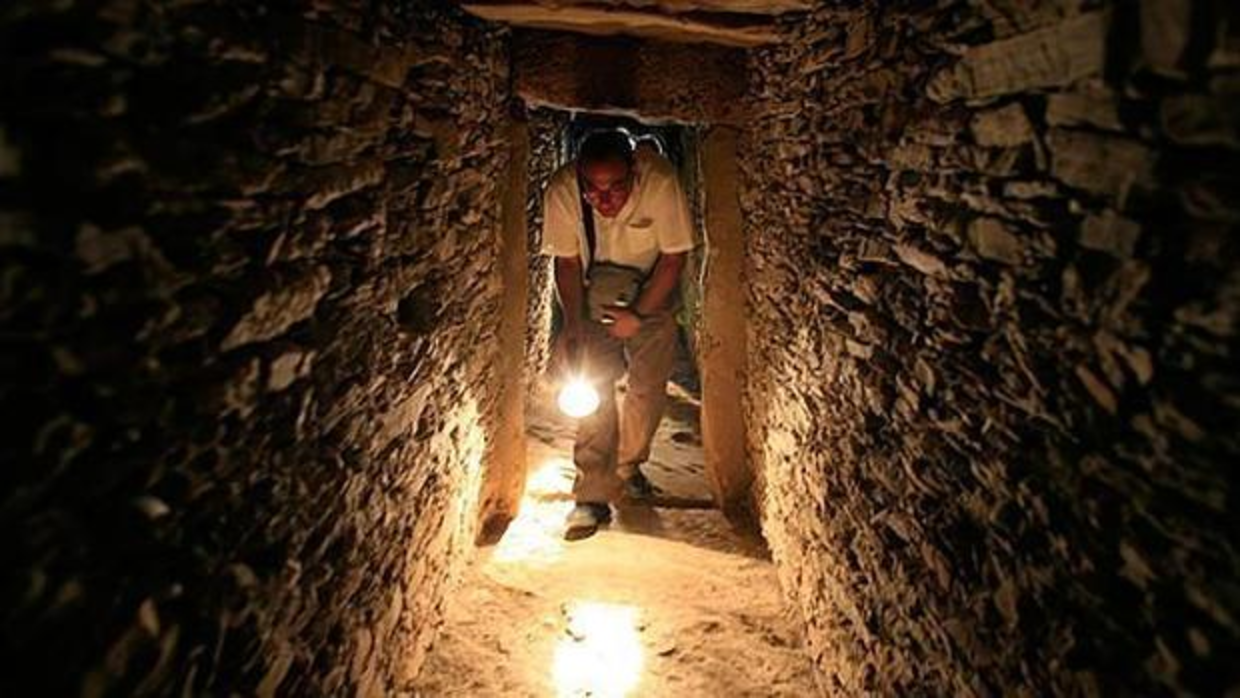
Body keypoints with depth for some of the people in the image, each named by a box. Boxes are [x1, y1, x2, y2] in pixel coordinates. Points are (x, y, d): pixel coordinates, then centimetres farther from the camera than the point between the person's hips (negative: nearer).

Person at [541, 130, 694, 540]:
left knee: (649, 387, 0)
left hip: (653, 295, 0)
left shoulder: (660, 182, -31)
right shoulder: (562, 190, -27)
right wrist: (572, 325, -21)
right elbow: (567, 262, -14)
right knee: (594, 387, -9)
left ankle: (628, 468, 25)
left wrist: (638, 314, -23)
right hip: (594, 296, 0)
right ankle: (593, 495, -2)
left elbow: (674, 258, -20)